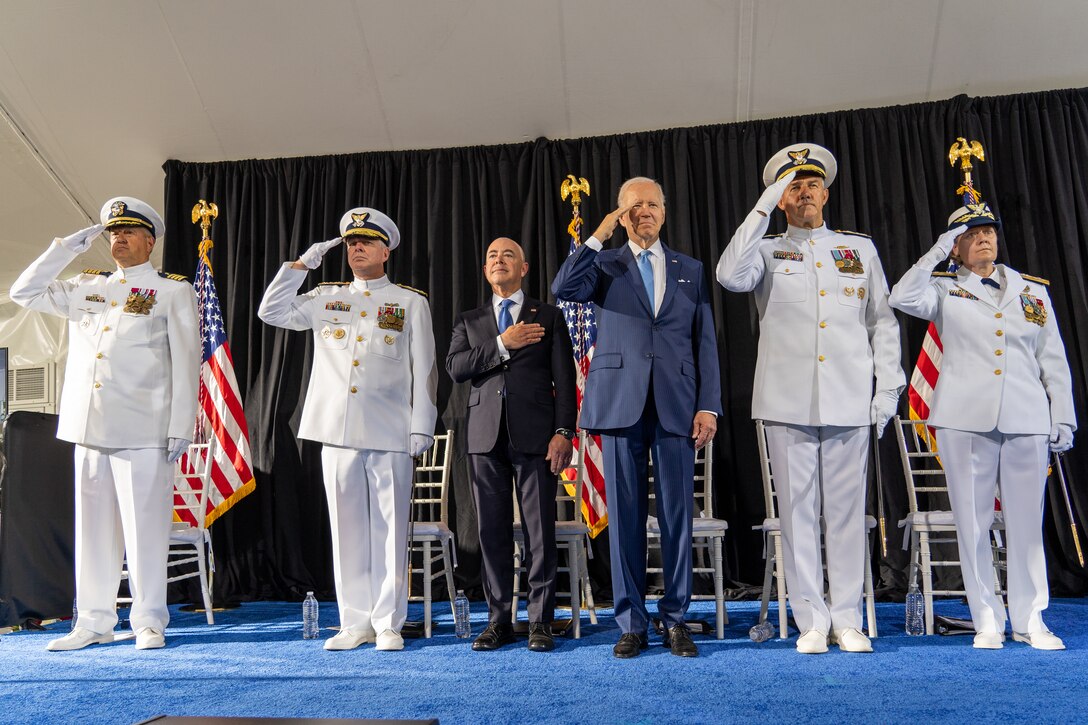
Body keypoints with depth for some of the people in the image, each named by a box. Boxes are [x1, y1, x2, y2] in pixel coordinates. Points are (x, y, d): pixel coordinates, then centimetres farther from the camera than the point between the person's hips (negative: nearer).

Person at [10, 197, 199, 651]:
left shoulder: (173, 291, 4)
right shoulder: (85, 288, 19)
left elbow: (186, 362, -2)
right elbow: (24, 293, 21)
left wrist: (181, 427, -9)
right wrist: (67, 247, 13)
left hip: (142, 431, -5)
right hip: (89, 427, 5)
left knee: (144, 527, -2)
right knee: (93, 527, 9)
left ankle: (149, 623, 7)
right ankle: (93, 623, 18)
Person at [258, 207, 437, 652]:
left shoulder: (411, 302, 8)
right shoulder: (326, 298, 17)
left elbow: (424, 369, 4)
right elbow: (271, 312, 12)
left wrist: (421, 426, -4)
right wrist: (303, 263, 8)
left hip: (389, 433, -3)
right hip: (337, 430, 3)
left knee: (389, 528, 0)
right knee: (347, 528, 7)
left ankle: (388, 623, 9)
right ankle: (355, 623, 16)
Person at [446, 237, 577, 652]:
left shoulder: (548, 317, 11)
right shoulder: (469, 321, 17)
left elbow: (564, 379, 3)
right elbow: (455, 368, 0)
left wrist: (564, 432, -7)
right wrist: (501, 345, -8)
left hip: (534, 435, -2)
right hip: (486, 435, 2)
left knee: (540, 530, -2)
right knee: (493, 531, 5)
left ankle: (540, 622, 8)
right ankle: (498, 621, 14)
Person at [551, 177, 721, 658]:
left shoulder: (690, 270, 15)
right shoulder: (605, 264, 12)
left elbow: (705, 342, 10)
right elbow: (562, 289, -9)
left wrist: (709, 405, 1)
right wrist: (599, 235, -6)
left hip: (675, 405, 1)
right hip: (620, 402, -1)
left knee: (677, 515, 3)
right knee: (625, 516, 3)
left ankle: (675, 619, 15)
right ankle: (632, 623, 13)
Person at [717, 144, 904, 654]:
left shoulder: (860, 248, 16)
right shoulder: (768, 250, 10)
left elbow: (883, 321, 14)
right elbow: (730, 277, -13)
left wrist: (888, 385, 5)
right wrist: (763, 209, -10)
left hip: (849, 401, 1)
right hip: (788, 401, -1)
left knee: (846, 510, 4)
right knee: (799, 511, 2)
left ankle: (847, 620, 14)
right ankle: (811, 621, 11)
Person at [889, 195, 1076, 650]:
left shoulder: (1033, 291, 15)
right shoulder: (945, 290, 9)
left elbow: (1053, 361, 14)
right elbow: (903, 299, -13)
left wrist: (1063, 418, 9)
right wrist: (935, 252, -7)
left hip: (1026, 420, 2)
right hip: (965, 420, -2)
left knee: (1027, 521, 4)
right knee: (973, 522, 2)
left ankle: (1030, 619, 17)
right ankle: (987, 620, 13)